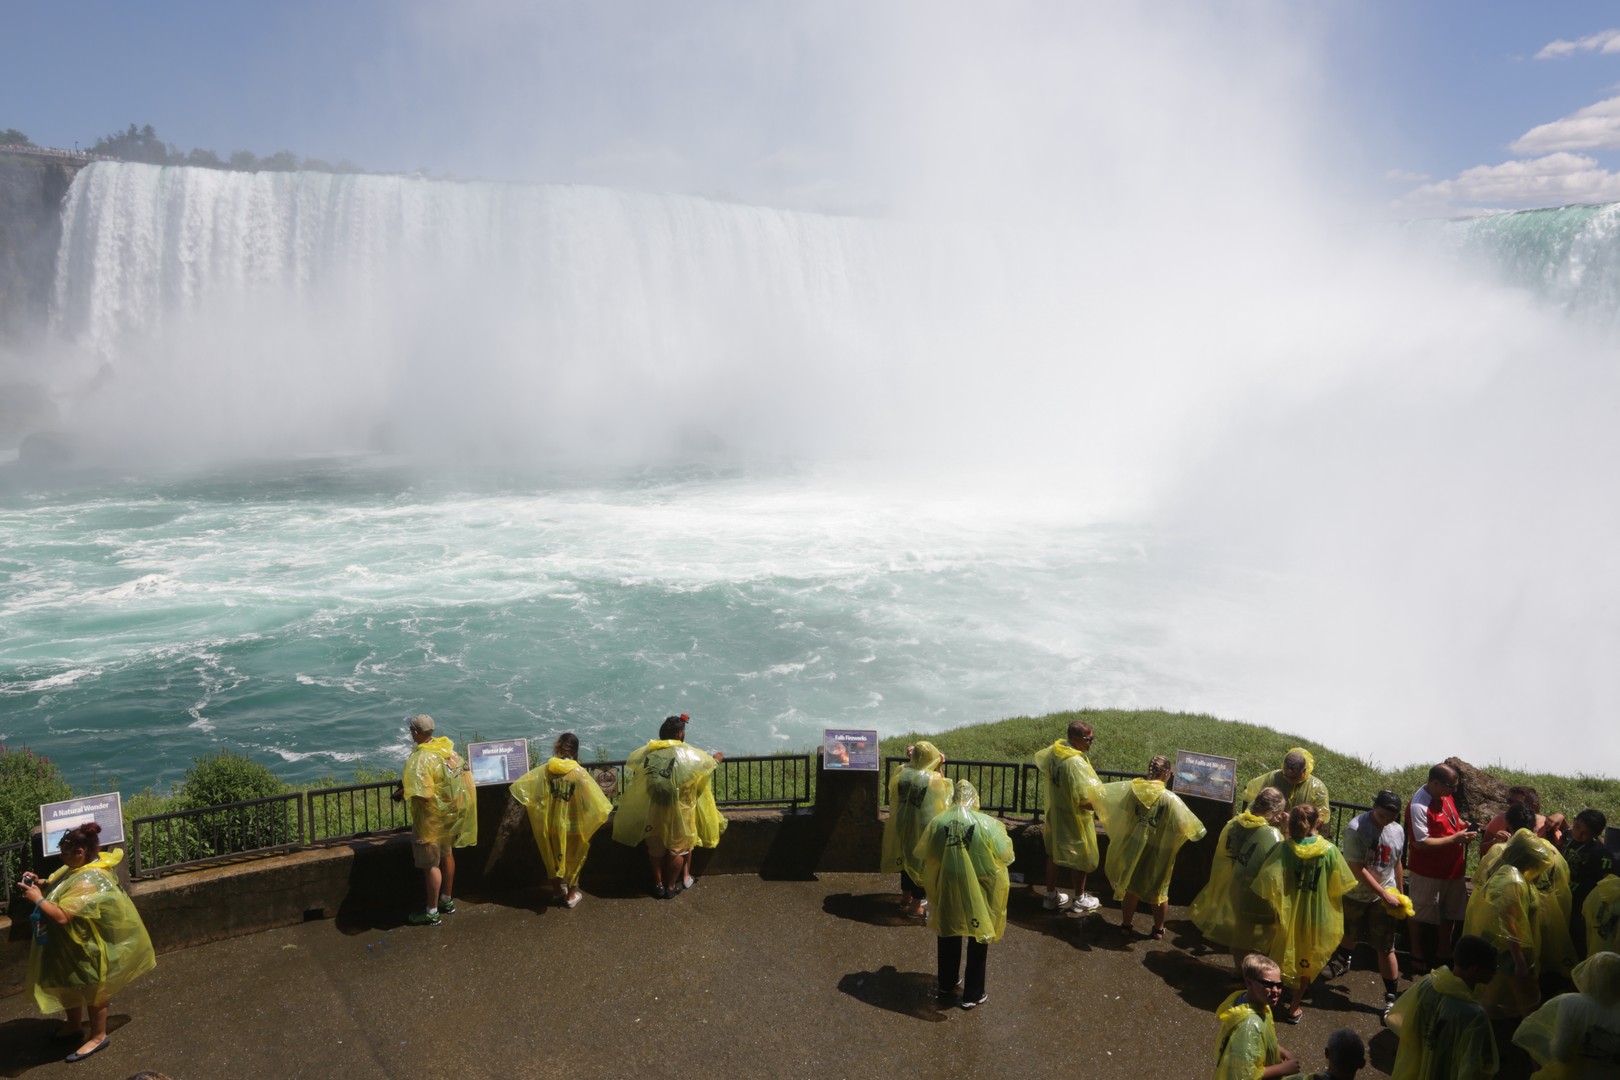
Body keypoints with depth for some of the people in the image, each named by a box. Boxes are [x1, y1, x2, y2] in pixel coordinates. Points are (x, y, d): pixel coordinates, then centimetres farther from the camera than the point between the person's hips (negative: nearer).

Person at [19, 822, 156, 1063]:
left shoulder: (89, 881, -34)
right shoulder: (81, 867, -3)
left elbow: (62, 916, -35)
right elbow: (60, 885, 14)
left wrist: (38, 899, -23)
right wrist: (41, 883, -5)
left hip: (88, 946, -10)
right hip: (72, 942, 10)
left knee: (91, 988, 8)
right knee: (67, 983, 25)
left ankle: (98, 1036, 26)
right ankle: (74, 1026, 46)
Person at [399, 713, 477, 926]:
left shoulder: (421, 759, -26)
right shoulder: (447, 747, -3)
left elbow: (423, 795, -32)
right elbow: (462, 771, 9)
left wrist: (406, 790, -11)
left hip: (433, 818, -8)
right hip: (452, 811, 8)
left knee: (430, 865, 5)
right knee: (447, 854, 22)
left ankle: (431, 912, 16)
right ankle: (447, 901, 37)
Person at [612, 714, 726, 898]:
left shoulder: (646, 752, -3)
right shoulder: (688, 754, -13)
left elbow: (631, 765, 17)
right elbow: (708, 762, 4)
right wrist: (716, 759, 28)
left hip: (651, 812, 4)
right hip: (677, 812, -4)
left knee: (655, 849, 21)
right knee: (678, 849, 16)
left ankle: (658, 884, 33)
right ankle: (671, 886, 27)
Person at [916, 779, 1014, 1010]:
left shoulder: (937, 822, -7)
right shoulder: (987, 824, -15)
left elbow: (923, 859, 1)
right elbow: (1006, 856, -5)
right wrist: (1002, 834, 13)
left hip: (948, 891, 2)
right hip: (980, 892, -2)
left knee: (948, 938, 21)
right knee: (978, 941, 15)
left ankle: (946, 988, 34)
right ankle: (973, 995, 24)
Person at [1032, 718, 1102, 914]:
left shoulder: (1053, 751, -7)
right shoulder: (1076, 763, -33)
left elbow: (1039, 759, 16)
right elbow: (1086, 800, -34)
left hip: (1054, 813, 8)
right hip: (1074, 818, -8)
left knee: (1053, 854, 20)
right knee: (1080, 858, 13)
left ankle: (1051, 895, 33)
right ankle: (1079, 899, 29)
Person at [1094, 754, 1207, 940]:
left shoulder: (1132, 788, -13)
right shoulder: (1170, 799, -23)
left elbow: (1102, 793, -4)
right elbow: (1185, 827, -23)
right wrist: (1197, 831, 0)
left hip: (1133, 848, 2)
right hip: (1158, 852, -2)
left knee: (1130, 886, 20)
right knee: (1160, 890, 19)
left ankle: (1126, 925, 31)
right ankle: (1158, 929, 32)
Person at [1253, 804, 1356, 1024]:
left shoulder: (1285, 848, -18)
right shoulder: (1329, 850, -15)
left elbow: (1269, 880, -21)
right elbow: (1340, 885, -6)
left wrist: (1273, 902, -4)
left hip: (1289, 912, 0)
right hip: (1316, 915, 0)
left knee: (1287, 954, 24)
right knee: (1307, 960, 17)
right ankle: (1295, 1006, 25)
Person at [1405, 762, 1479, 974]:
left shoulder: (1446, 795, -2)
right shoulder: (1419, 806, -27)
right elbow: (1421, 843, -27)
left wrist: (1465, 826, -4)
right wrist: (1455, 838, -26)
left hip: (1452, 868, 8)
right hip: (1427, 872, -8)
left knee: (1450, 912, 22)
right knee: (1421, 915, 12)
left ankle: (1444, 951, 40)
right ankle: (1417, 955, 29)